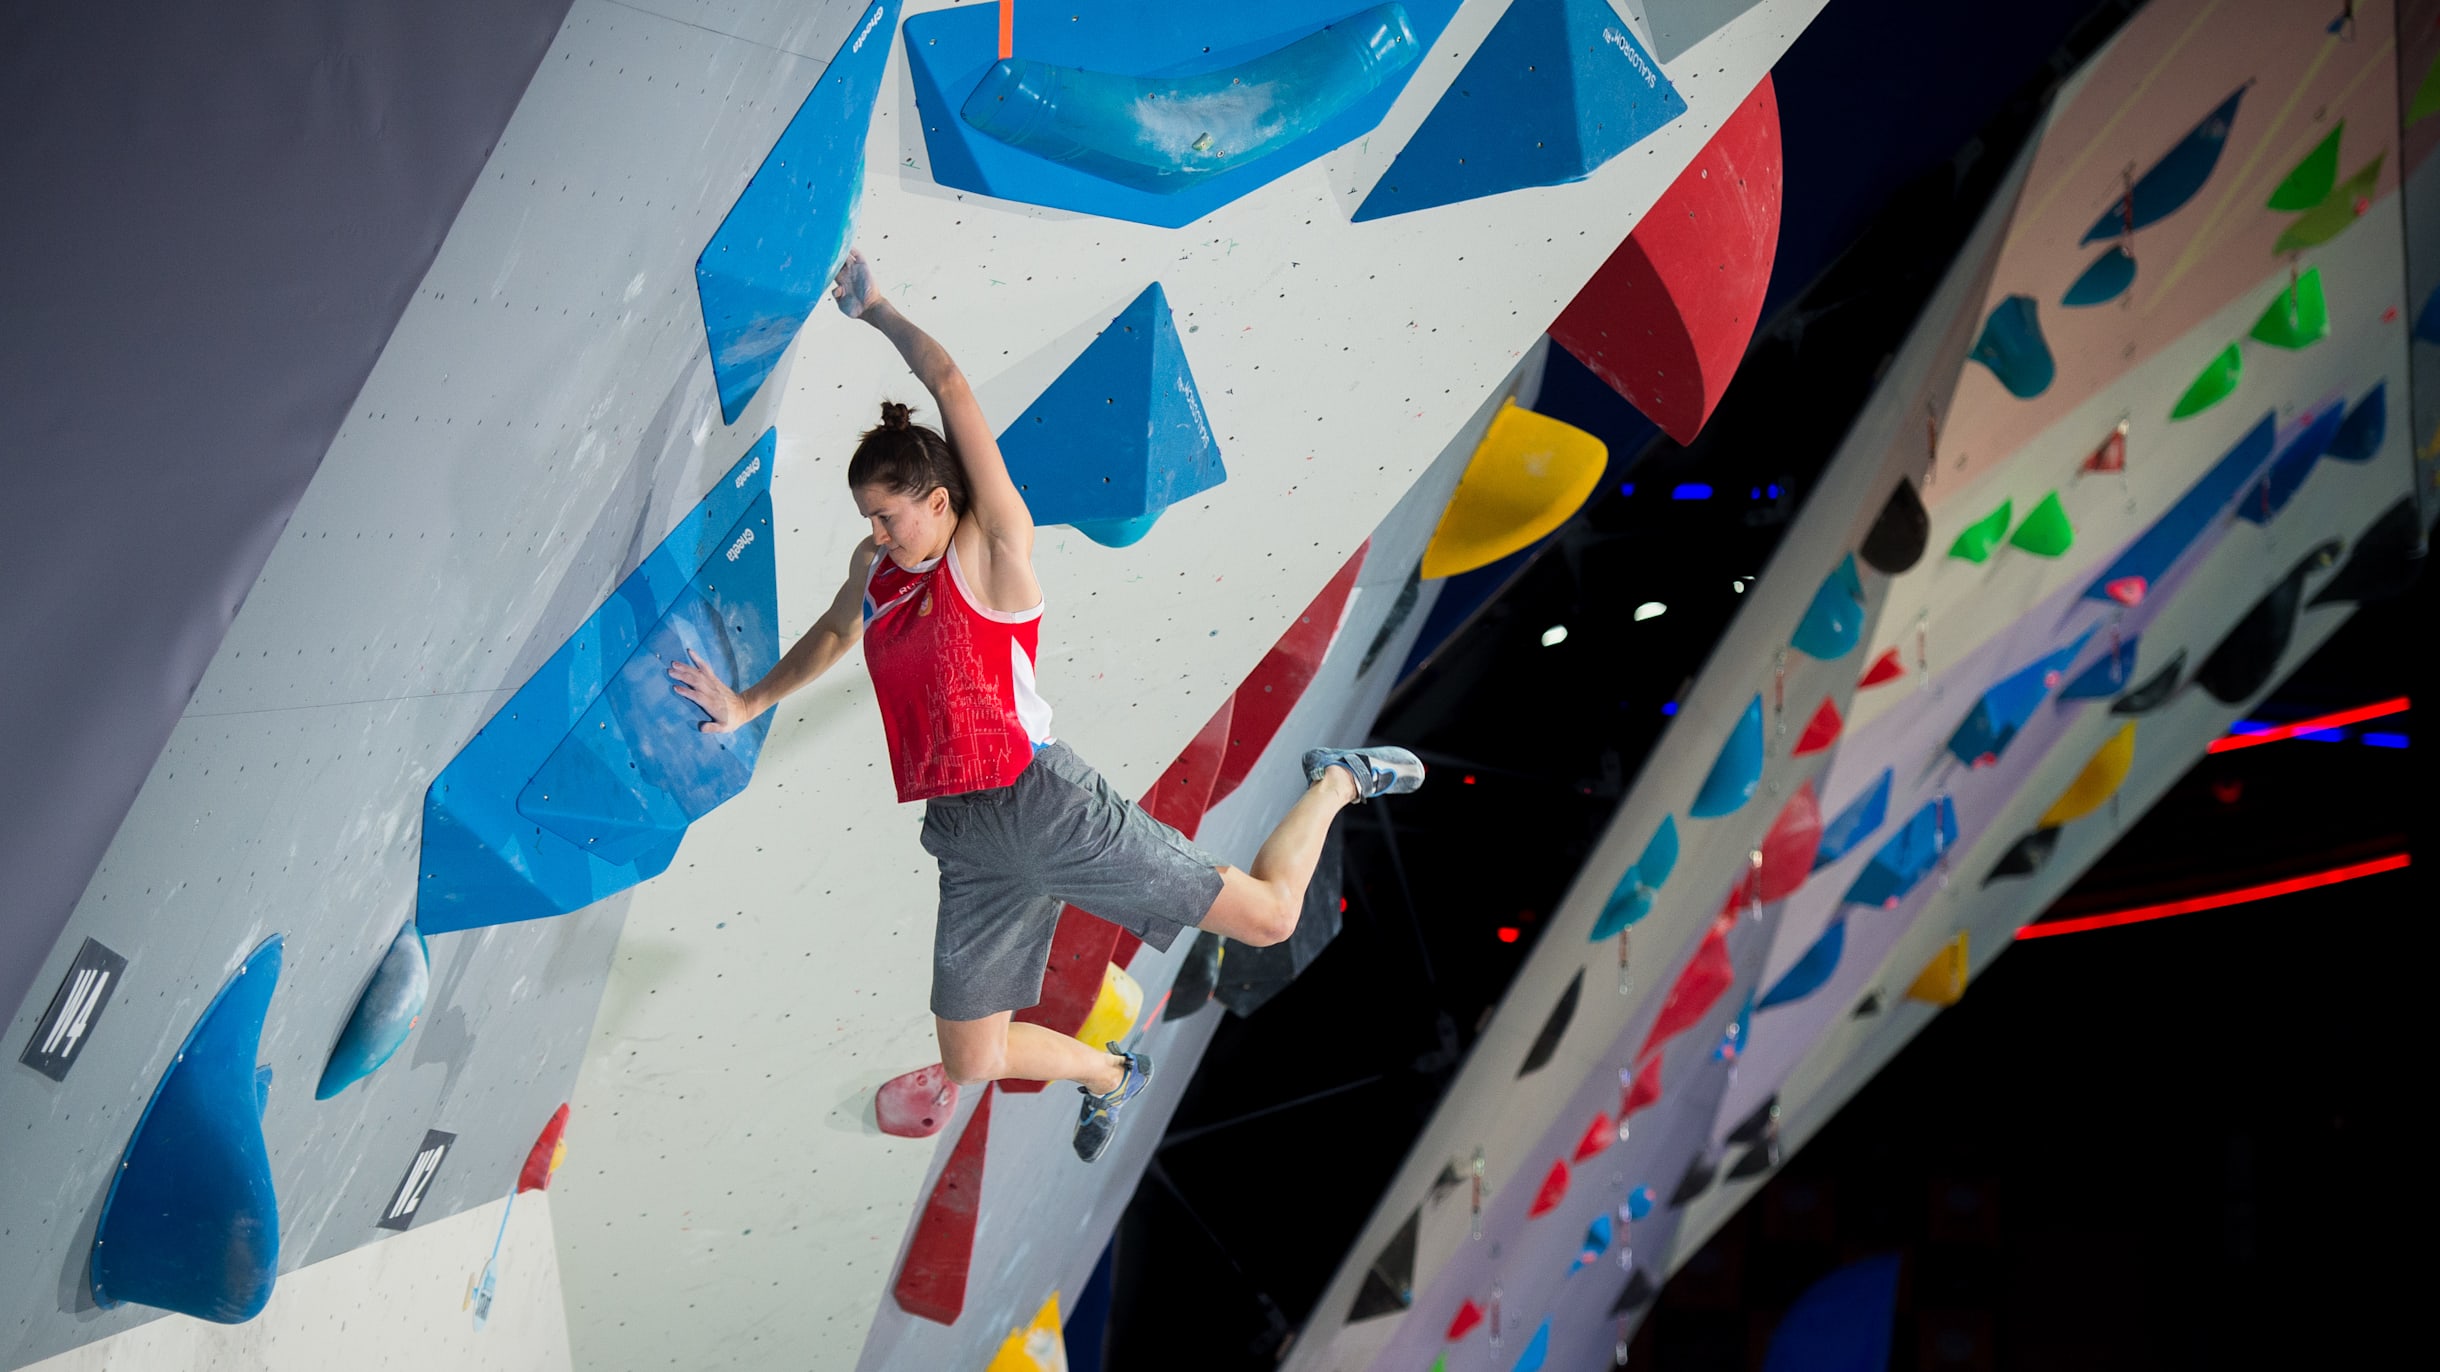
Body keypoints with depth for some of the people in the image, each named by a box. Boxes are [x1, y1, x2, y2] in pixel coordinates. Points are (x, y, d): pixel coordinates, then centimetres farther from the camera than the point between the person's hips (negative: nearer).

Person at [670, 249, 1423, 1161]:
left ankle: (1335, 782, 26)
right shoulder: (875, 570, 12)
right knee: (971, 1064, 10)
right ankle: (1109, 1074, 42)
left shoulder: (995, 551, -7)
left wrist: (874, 311, -2)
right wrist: (749, 705, 38)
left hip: (1044, 805, -6)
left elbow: (952, 387, -13)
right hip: (966, 844, 7)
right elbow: (831, 634, 36)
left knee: (1268, 918, -4)